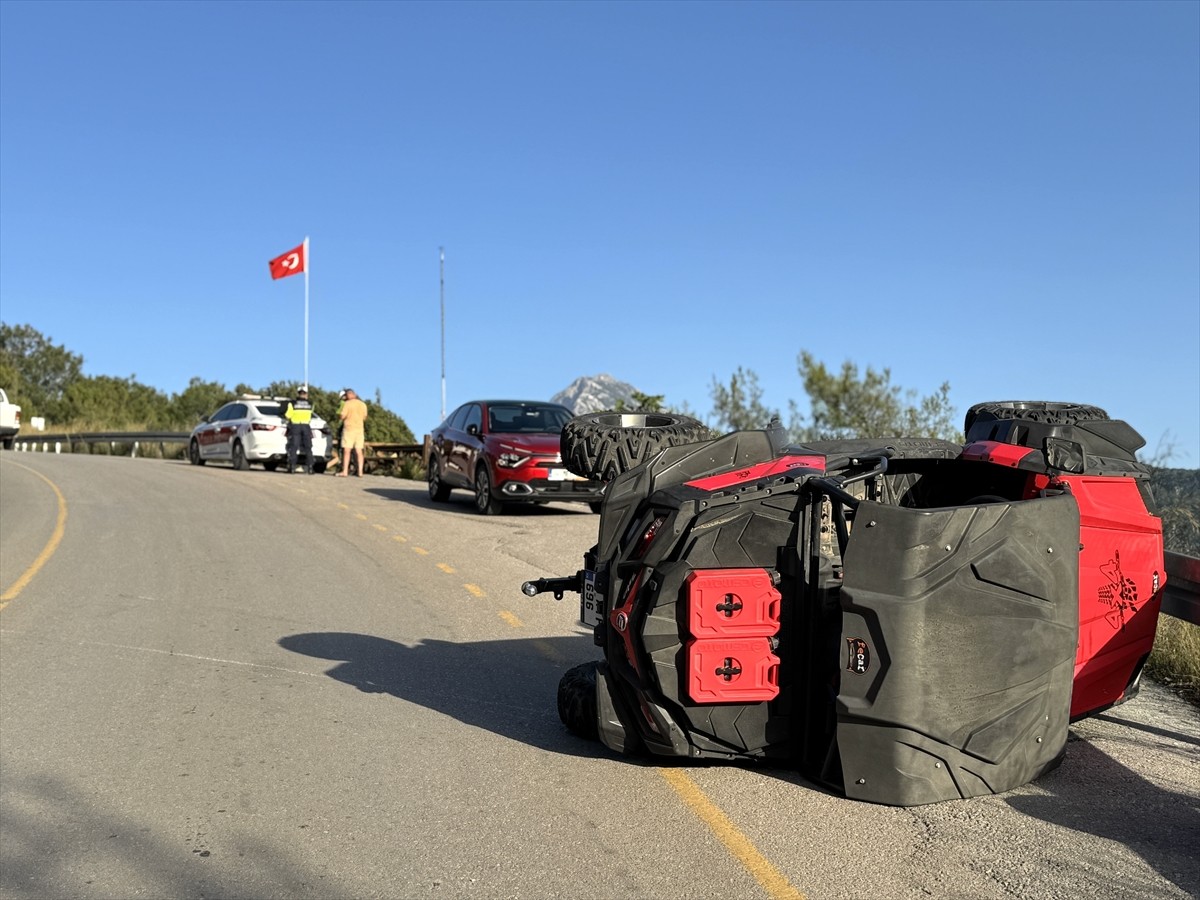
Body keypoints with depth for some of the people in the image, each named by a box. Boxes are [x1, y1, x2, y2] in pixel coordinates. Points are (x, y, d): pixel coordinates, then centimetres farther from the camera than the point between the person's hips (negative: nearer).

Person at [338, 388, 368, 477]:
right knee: (359, 451, 5)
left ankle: (345, 471, -7)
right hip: (359, 429, 5)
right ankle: (360, 471, 2)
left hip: (349, 428, -5)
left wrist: (338, 415, 9)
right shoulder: (363, 404, 8)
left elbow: (342, 416, -12)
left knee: (346, 450, -3)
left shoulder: (347, 403, -8)